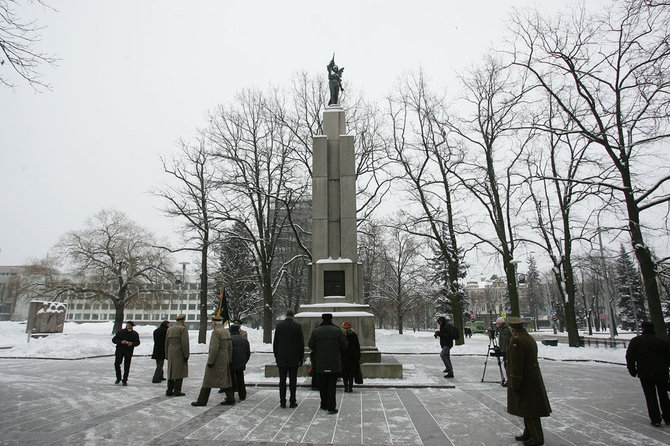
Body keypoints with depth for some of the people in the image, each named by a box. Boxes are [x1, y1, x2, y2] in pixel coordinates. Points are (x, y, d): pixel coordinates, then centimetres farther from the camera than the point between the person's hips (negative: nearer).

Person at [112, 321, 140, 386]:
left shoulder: (135, 334, 3)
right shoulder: (120, 332, 0)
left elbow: (138, 342, 5)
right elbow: (113, 339, -1)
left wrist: (132, 343, -17)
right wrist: (121, 341, -19)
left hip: (129, 352, 0)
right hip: (119, 350, 0)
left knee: (127, 366, 0)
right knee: (116, 364, 2)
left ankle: (125, 380, 12)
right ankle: (118, 378, 24)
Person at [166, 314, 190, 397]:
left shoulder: (169, 329, 14)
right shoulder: (183, 328, -9)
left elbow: (166, 343, 16)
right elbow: (185, 343, -15)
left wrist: (167, 354, 21)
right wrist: (186, 355, -10)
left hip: (171, 354, 7)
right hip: (179, 354, -7)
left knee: (171, 372, 12)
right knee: (179, 372, -1)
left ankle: (169, 391, 14)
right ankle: (177, 391, 1)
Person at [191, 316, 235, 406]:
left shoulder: (216, 332, -15)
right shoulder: (227, 332, 11)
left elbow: (214, 348, -22)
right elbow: (230, 348, 12)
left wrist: (210, 361, -18)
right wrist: (229, 361, 16)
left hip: (216, 361, -8)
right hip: (224, 360, 8)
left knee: (208, 381, 1)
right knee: (225, 379, 11)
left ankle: (202, 401, 8)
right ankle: (230, 399, 12)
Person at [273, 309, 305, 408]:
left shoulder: (279, 325, -1)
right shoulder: (297, 326, -6)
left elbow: (275, 342, 4)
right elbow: (301, 343, -3)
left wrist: (276, 356, 13)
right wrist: (301, 358, 6)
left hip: (281, 359, 2)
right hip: (294, 359, -1)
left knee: (282, 381, 7)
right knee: (293, 381, 5)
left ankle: (282, 402, 10)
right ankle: (292, 402, 8)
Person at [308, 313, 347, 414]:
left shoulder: (316, 331, -3)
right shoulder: (337, 331, -6)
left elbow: (310, 345, 1)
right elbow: (344, 345, -2)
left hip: (321, 363, 1)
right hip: (334, 363, -1)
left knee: (322, 385, 14)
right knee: (332, 385, 2)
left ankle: (324, 405, 23)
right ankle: (331, 407, -1)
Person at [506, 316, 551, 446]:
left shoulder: (516, 341, -22)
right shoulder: (529, 338, 9)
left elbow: (516, 365, -24)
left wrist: (514, 384, -18)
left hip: (524, 380, -10)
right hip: (532, 378, 10)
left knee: (529, 408, 2)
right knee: (528, 407, 19)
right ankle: (528, 433, 30)